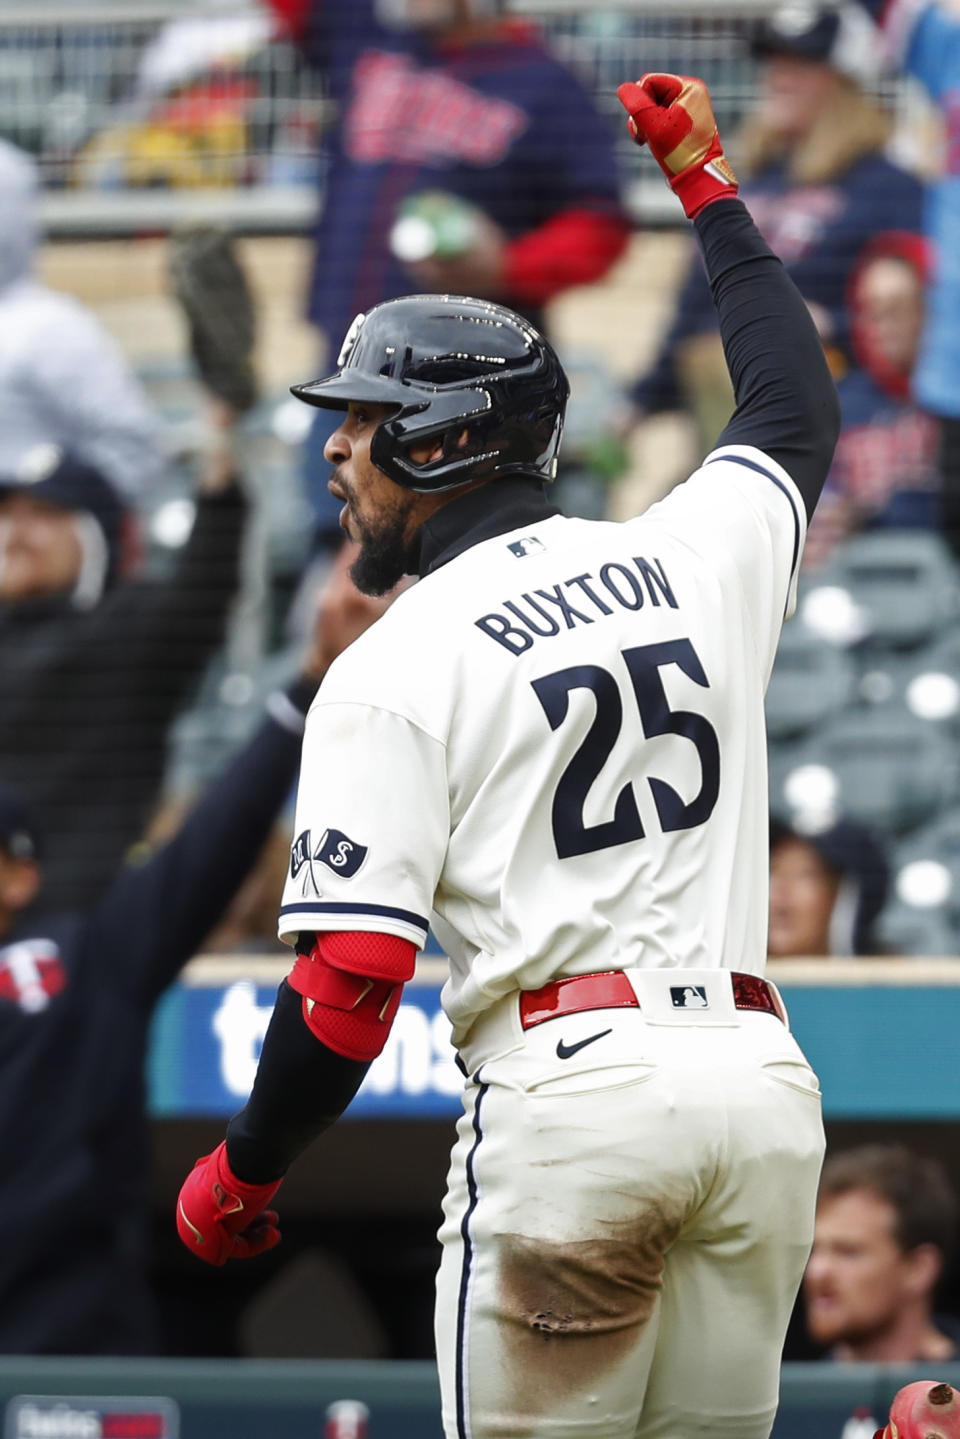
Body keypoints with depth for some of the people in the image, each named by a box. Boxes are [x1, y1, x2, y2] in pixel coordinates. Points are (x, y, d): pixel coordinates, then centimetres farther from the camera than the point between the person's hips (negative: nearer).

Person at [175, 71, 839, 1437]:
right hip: (763, 1086, 5)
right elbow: (796, 401, 35)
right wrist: (706, 183, 45)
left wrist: (240, 1176, 4)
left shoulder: (393, 671, -2)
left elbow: (349, 981, -10)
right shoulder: (694, 556, 12)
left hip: (573, 1094, -5)